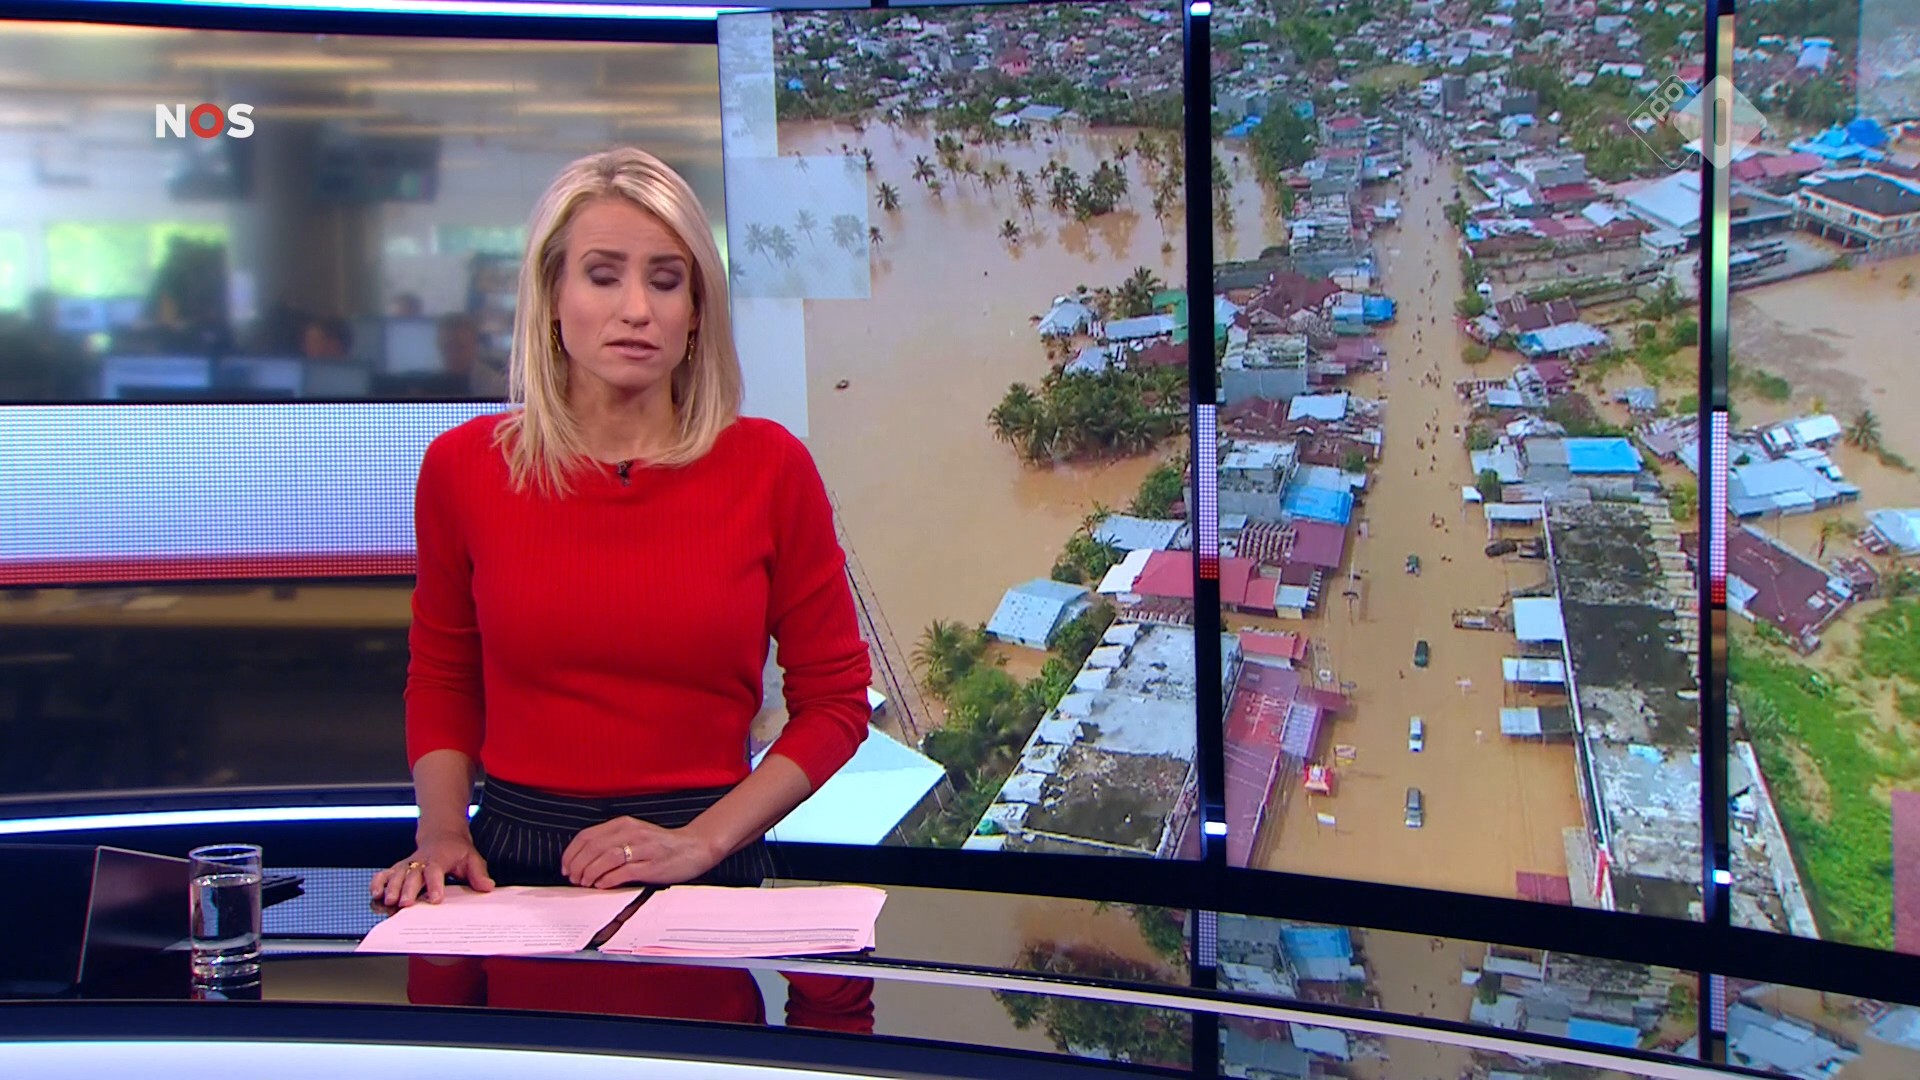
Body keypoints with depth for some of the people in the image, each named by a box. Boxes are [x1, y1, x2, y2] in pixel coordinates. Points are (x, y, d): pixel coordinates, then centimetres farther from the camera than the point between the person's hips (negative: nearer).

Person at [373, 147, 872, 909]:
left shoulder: (768, 467, -2)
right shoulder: (463, 466, 2)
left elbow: (833, 699, 4)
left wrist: (702, 841, -6)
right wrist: (441, 832, 1)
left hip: (705, 875, -1)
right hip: (512, 865, 1)